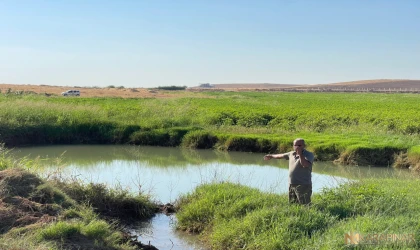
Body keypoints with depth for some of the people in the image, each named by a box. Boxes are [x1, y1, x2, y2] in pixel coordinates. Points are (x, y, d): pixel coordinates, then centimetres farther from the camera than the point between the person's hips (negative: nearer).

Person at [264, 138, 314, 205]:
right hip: (292, 185, 7)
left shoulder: (309, 155, -7)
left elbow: (305, 165, -26)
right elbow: (282, 155, 31)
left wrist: (300, 153, -20)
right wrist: (271, 156, 46)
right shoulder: (292, 154, 13)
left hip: (303, 185, -7)